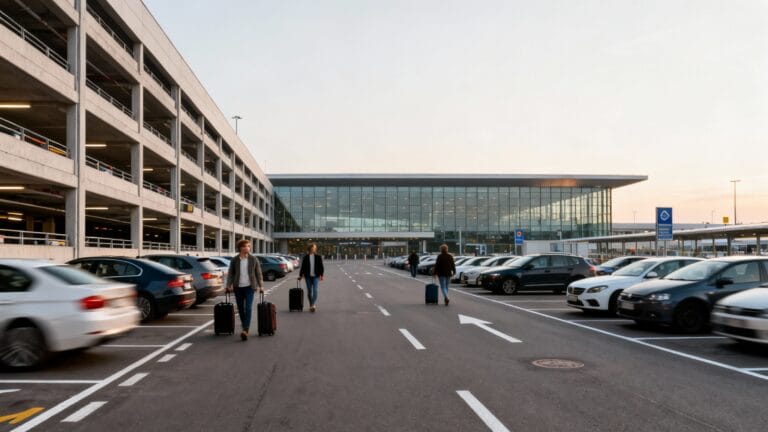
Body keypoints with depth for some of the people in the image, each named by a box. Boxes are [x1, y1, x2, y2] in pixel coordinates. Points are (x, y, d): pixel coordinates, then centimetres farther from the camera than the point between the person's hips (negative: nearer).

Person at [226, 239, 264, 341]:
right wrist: (229, 285, -4)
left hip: (249, 287, -2)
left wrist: (261, 286, 0)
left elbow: (258, 273, 5)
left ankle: (245, 330, -22)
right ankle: (244, 325, 30)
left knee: (248, 308, -14)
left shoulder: (254, 259, 2)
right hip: (238, 287, 2)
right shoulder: (234, 260, 3)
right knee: (240, 308, 9)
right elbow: (230, 273, 6)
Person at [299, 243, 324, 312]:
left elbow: (321, 267, 3)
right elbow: (303, 267, 8)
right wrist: (300, 275, 5)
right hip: (308, 276, 2)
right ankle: (311, 305, 17)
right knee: (309, 291, 6)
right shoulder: (305, 257, 5)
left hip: (316, 276, -2)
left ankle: (314, 304, -21)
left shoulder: (318, 257, 3)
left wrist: (321, 275, -5)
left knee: (315, 290, -14)